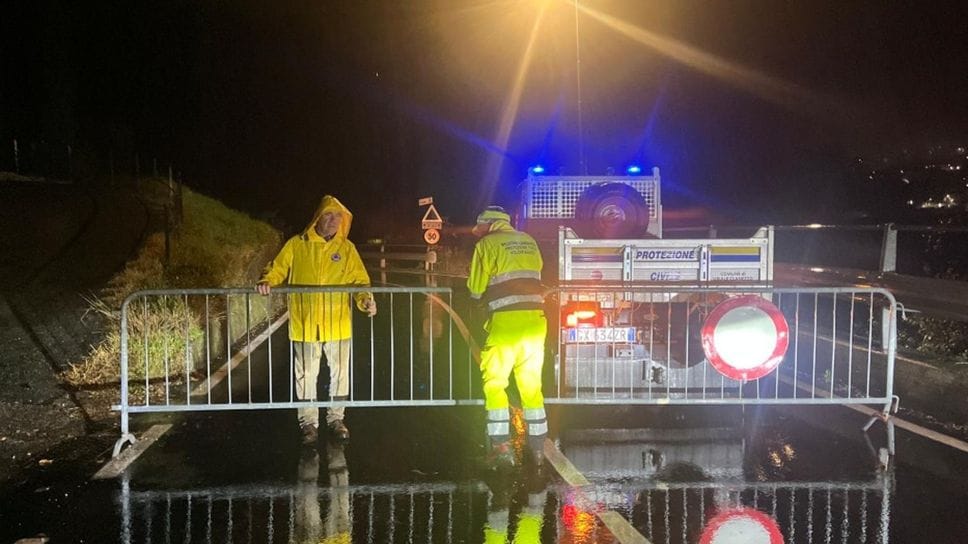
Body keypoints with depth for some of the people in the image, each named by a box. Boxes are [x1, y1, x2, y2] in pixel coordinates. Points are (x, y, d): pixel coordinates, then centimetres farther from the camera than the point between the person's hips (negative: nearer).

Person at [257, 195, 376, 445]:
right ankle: (309, 423, 21)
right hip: (305, 324, -2)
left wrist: (365, 300, -16)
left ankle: (336, 419, 29)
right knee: (306, 375, 7)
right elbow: (277, 268, 3)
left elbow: (359, 280, 2)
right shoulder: (297, 245, 0)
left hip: (338, 324, 2)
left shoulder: (347, 248, 5)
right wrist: (267, 282, -18)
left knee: (339, 374, 12)